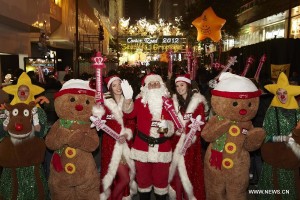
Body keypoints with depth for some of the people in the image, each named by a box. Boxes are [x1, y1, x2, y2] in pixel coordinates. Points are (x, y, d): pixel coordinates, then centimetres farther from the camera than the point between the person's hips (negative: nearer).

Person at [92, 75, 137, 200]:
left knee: (126, 177, 11)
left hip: (125, 144, 5)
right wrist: (98, 108, -30)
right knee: (124, 178, -4)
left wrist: (126, 134, -10)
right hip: (111, 145, -4)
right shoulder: (106, 103, -6)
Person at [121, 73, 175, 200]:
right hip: (142, 147, 0)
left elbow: (171, 122, 4)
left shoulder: (168, 101, 2)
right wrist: (128, 98, -35)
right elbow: (129, 114, -17)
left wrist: (166, 126, -19)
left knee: (161, 179, 14)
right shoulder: (140, 101, -2)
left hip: (162, 148, 1)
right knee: (143, 179, 16)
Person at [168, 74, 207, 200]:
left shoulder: (198, 102, -3)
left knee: (189, 169, 0)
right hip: (176, 140, 4)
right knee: (176, 169, 6)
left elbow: (201, 124, -8)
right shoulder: (174, 101, 10)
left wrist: (192, 137, -19)